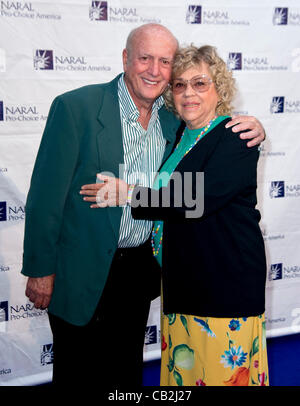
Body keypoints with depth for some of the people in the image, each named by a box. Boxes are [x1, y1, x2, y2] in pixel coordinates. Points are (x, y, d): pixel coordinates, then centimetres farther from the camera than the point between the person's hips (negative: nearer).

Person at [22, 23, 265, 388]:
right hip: (82, 273, -5)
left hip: (139, 271, 5)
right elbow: (46, 194, -14)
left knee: (127, 370, 21)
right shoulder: (76, 107, -15)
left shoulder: (173, 119, 1)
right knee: (79, 373, 12)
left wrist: (250, 129, -7)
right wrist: (40, 270, -13)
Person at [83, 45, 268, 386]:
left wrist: (129, 194, -19)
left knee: (221, 371, 2)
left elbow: (197, 199, -24)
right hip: (181, 277, 7)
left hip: (225, 279, -7)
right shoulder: (180, 136, 12)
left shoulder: (235, 137, -12)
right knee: (181, 370, 14)